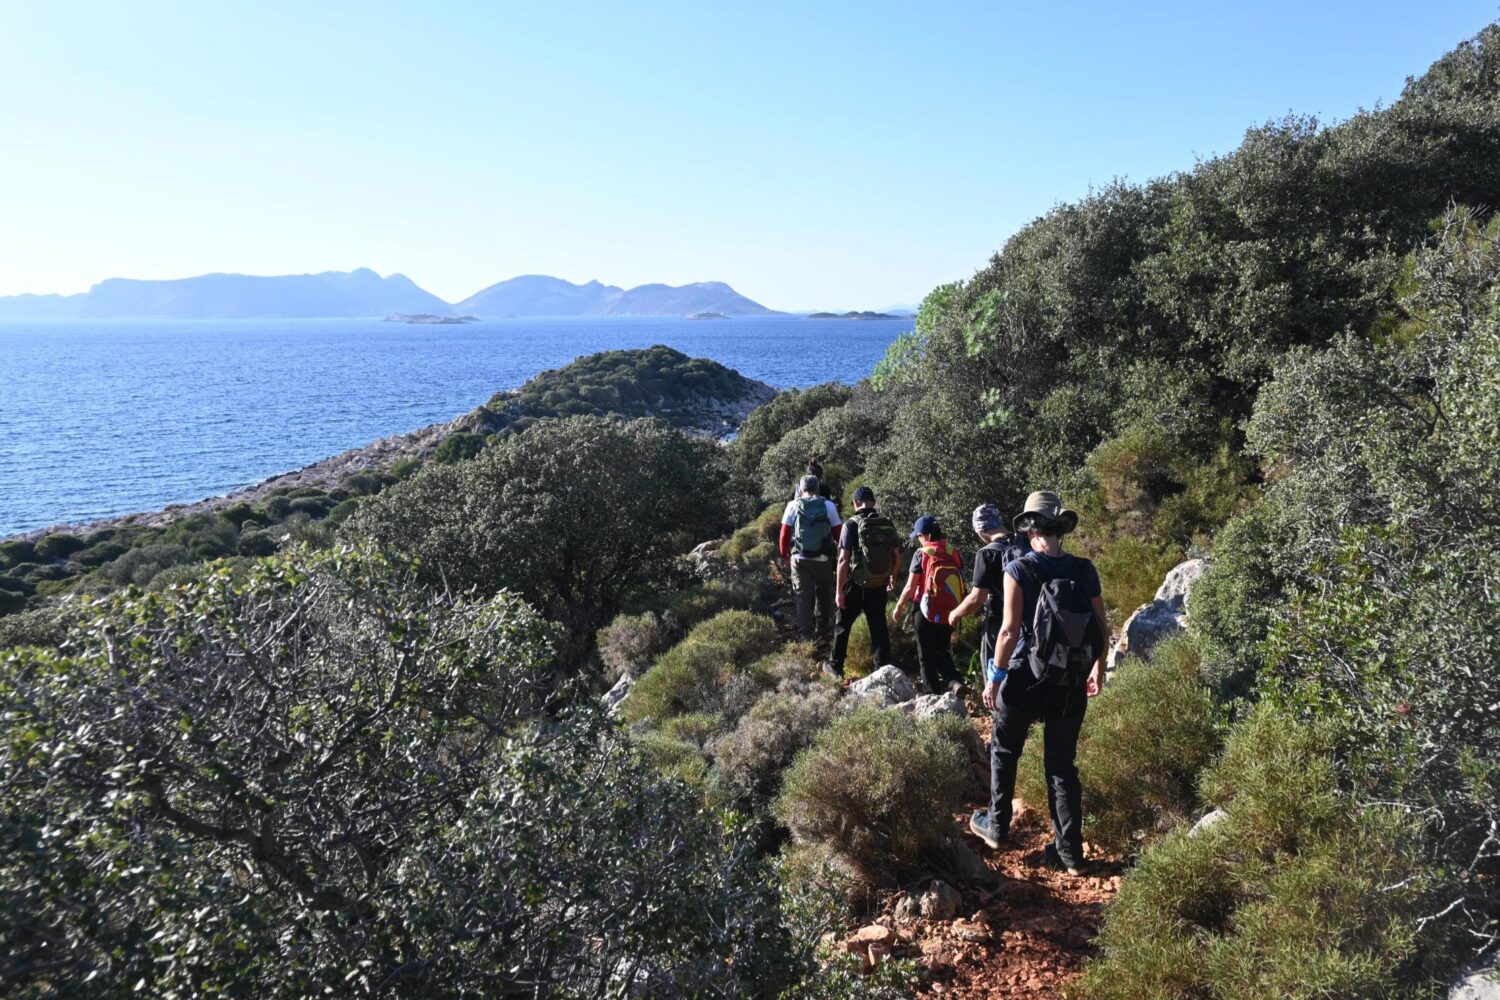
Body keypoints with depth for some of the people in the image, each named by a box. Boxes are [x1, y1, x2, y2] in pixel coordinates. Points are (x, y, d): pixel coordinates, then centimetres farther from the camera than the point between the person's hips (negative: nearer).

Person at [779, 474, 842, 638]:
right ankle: (822, 629, 23)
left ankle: (805, 631, 5)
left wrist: (784, 556, 9)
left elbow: (784, 533, -2)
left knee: (803, 595, 7)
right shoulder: (829, 505, -2)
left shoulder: (793, 506, -2)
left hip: (800, 559, -1)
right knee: (823, 594, 17)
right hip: (824, 559, 1)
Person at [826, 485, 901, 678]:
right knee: (879, 627, 13)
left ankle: (835, 666, 22)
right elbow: (897, 555, 7)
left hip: (857, 586, -4)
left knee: (842, 625, 12)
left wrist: (839, 590, -12)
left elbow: (844, 560, -16)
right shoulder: (887, 523, 1)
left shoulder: (852, 524, -12)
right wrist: (892, 576, 24)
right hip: (879, 586, 4)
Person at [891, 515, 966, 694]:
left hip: (927, 612, -4)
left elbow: (910, 588, -11)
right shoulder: (954, 553, 0)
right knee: (943, 651, 20)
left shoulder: (921, 554, -13)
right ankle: (954, 681, -1)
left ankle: (933, 692, 13)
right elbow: (960, 584, 6)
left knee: (927, 655, 11)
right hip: (949, 613, 4)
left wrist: (898, 608, 3)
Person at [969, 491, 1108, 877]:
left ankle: (996, 827, 30)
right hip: (1071, 683, 3)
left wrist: (995, 677, -7)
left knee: (1004, 751, 19)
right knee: (1062, 764, 14)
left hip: (1027, 677, -3)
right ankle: (1070, 851, 18)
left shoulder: (1019, 570, -13)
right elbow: (1102, 628, 3)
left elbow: (1010, 631, -17)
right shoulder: (1084, 570, -3)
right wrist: (1098, 668, 18)